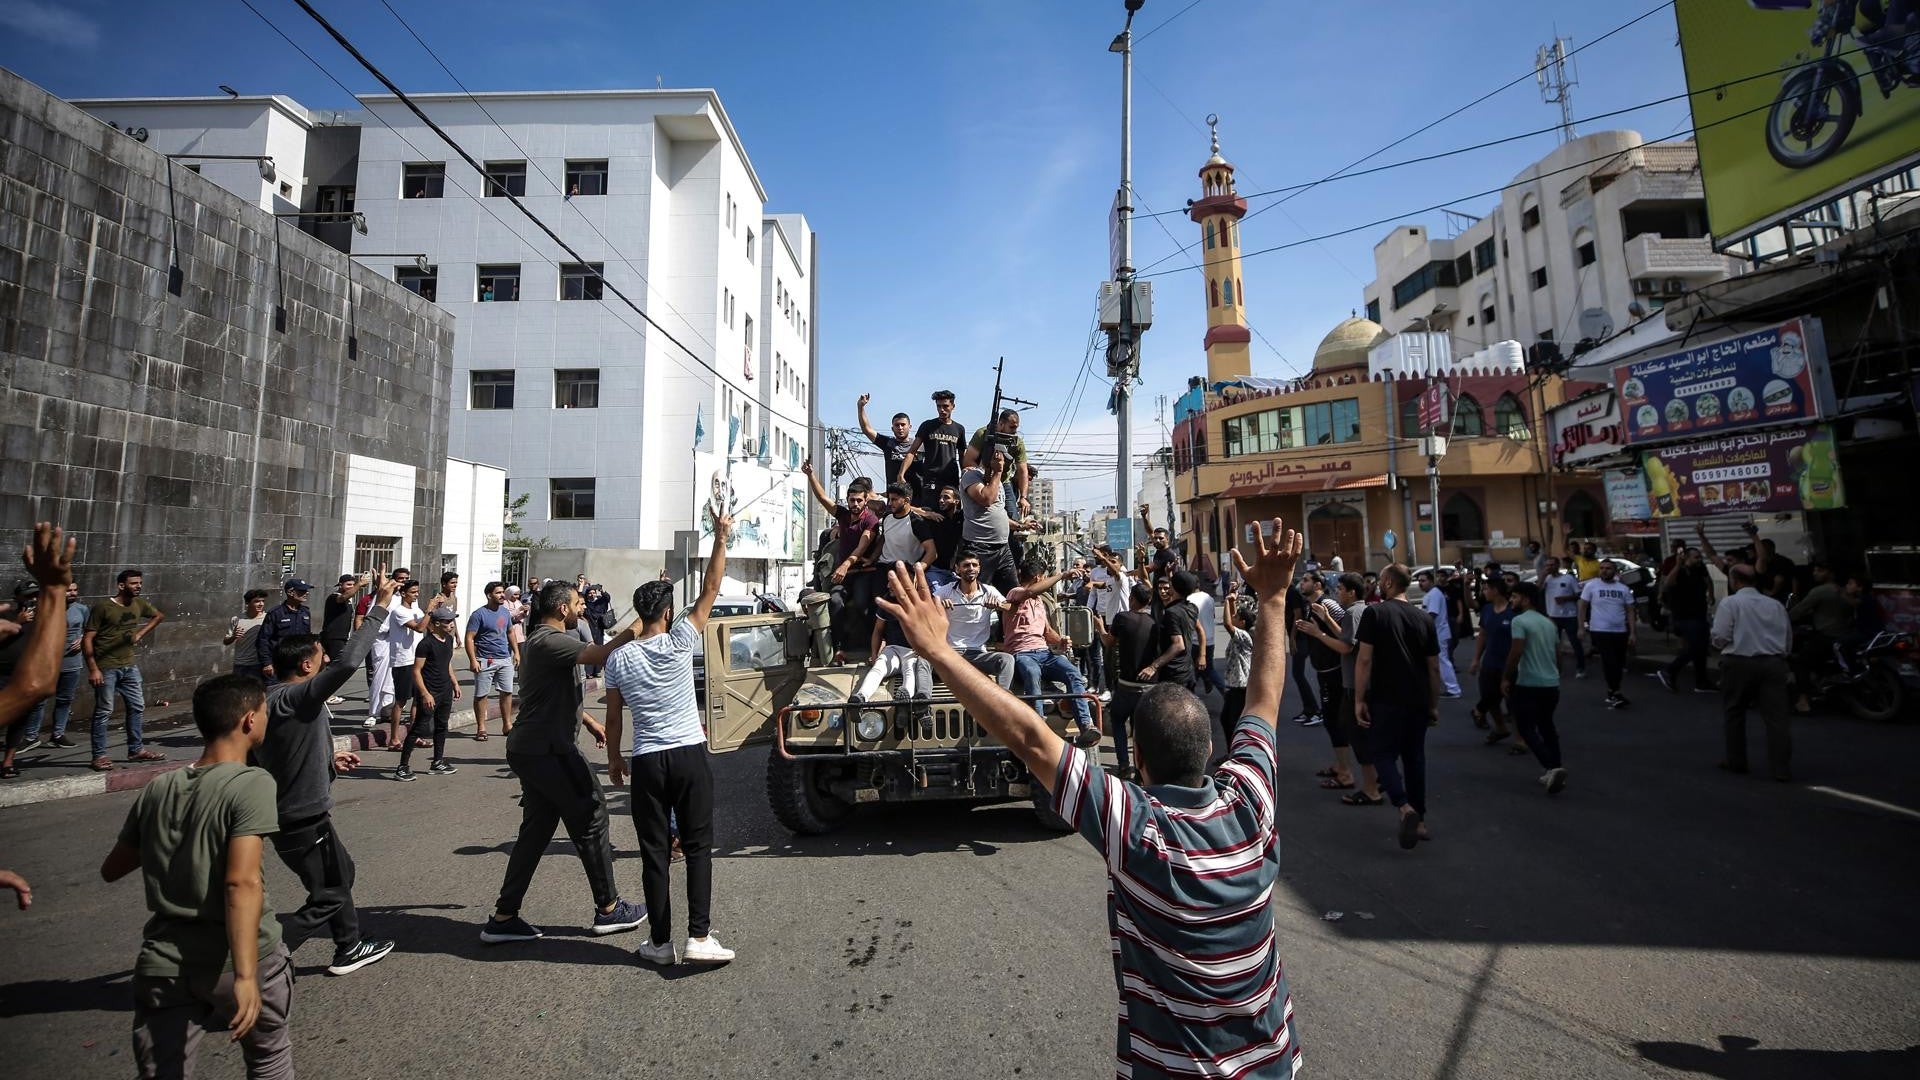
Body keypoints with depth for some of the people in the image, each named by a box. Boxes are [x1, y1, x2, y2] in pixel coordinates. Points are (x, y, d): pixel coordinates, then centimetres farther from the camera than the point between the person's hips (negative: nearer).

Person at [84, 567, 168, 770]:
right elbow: (87, 639, -14)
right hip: (106, 668, -6)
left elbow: (159, 616, 25)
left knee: (137, 707, 11)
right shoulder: (103, 607, -14)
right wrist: (93, 669, -19)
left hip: (129, 666, 6)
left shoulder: (140, 604, 3)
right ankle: (99, 756, 7)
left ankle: (136, 750, 22)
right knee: (104, 711, -2)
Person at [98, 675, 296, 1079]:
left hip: (163, 964, 4)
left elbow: (111, 870, 18)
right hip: (232, 961, -4)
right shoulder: (251, 783, -17)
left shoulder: (157, 789, 3)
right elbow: (242, 883, -26)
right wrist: (245, 975, -26)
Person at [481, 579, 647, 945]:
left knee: (536, 829, 14)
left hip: (531, 749, 10)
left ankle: (503, 917, 18)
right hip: (549, 750, -10)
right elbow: (603, 654, -32)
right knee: (591, 819, 1)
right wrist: (640, 622, -27)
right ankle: (608, 909, 11)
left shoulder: (541, 639, 16)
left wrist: (589, 722, 26)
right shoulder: (549, 641, -18)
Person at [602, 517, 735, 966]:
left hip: (646, 761, 2)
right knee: (698, 847, 5)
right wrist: (721, 537, -2)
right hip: (689, 755, -2)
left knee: (654, 853, 9)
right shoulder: (679, 642, -7)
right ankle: (698, 937, 1)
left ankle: (661, 942, 16)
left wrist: (614, 759, 20)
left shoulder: (618, 658, 1)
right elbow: (710, 589, -5)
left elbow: (613, 716, 7)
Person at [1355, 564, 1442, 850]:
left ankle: (1405, 808, -13)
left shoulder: (1374, 613, -10)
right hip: (1418, 701, 5)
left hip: (1386, 700, -5)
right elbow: (1434, 667, 9)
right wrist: (1434, 704, 18)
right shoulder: (1425, 618, 5)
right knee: (1414, 757, 15)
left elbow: (1364, 660, -14)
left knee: (1381, 753, 6)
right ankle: (1420, 819, 21)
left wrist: (1359, 700, -9)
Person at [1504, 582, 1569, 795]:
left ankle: (1552, 768, -17)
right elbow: (1557, 655, 19)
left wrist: (1505, 678, -12)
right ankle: (1554, 771, 20)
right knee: (1546, 726, 19)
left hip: (1529, 684, -8)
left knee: (1527, 729, -2)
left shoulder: (1519, 621, -11)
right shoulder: (1550, 623, 14)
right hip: (1552, 684, 8)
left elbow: (1516, 652, -19)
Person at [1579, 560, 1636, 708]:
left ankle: (1612, 693, 20)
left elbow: (1630, 611, 10)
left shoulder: (1624, 589, 8)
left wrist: (1632, 633, 3)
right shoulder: (1591, 586, -3)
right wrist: (1581, 628, -5)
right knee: (1610, 663, -11)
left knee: (1618, 664, 9)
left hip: (1621, 632, 5)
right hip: (1600, 631, -4)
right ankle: (1615, 693, -7)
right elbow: (1583, 606, 1)